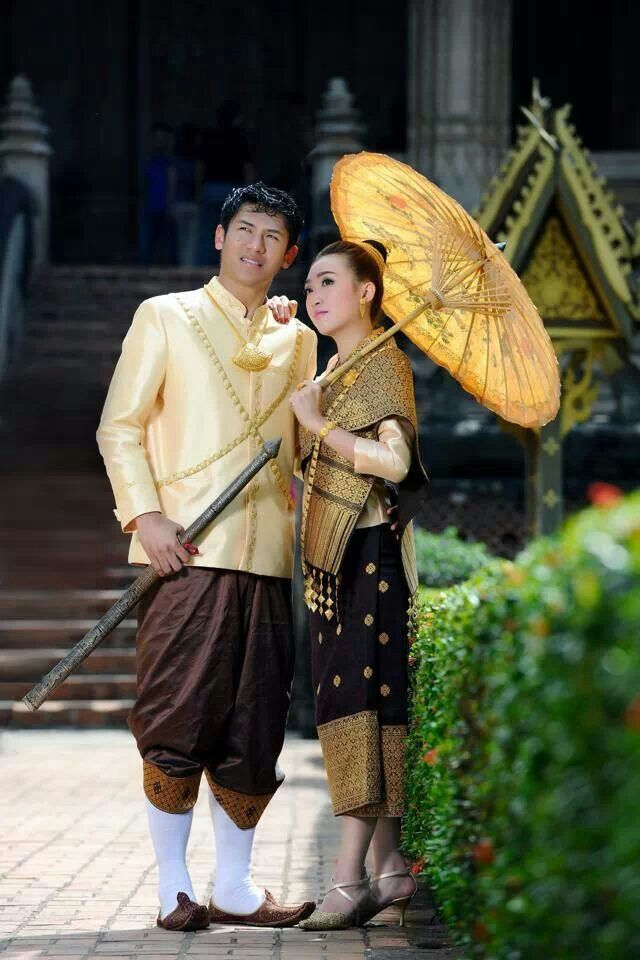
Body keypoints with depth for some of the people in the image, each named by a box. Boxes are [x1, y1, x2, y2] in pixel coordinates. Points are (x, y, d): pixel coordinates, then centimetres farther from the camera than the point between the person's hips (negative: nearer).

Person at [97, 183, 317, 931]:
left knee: (254, 730, 3)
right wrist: (145, 514, -10)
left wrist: (301, 532, 11)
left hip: (267, 559, 4)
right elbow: (120, 427, 3)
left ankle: (234, 888, 12)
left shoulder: (298, 342, 18)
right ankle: (173, 884, 4)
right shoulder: (165, 317, 7)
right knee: (176, 725, -7)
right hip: (185, 553, -4)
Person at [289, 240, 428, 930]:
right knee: (370, 702, 8)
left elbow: (394, 461, -22)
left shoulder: (386, 364, -8)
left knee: (360, 701, -13)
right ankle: (390, 866, 11)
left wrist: (317, 424, -16)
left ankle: (351, 877, -17)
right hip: (334, 559, 9)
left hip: (372, 553, -9)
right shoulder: (334, 373, 19)